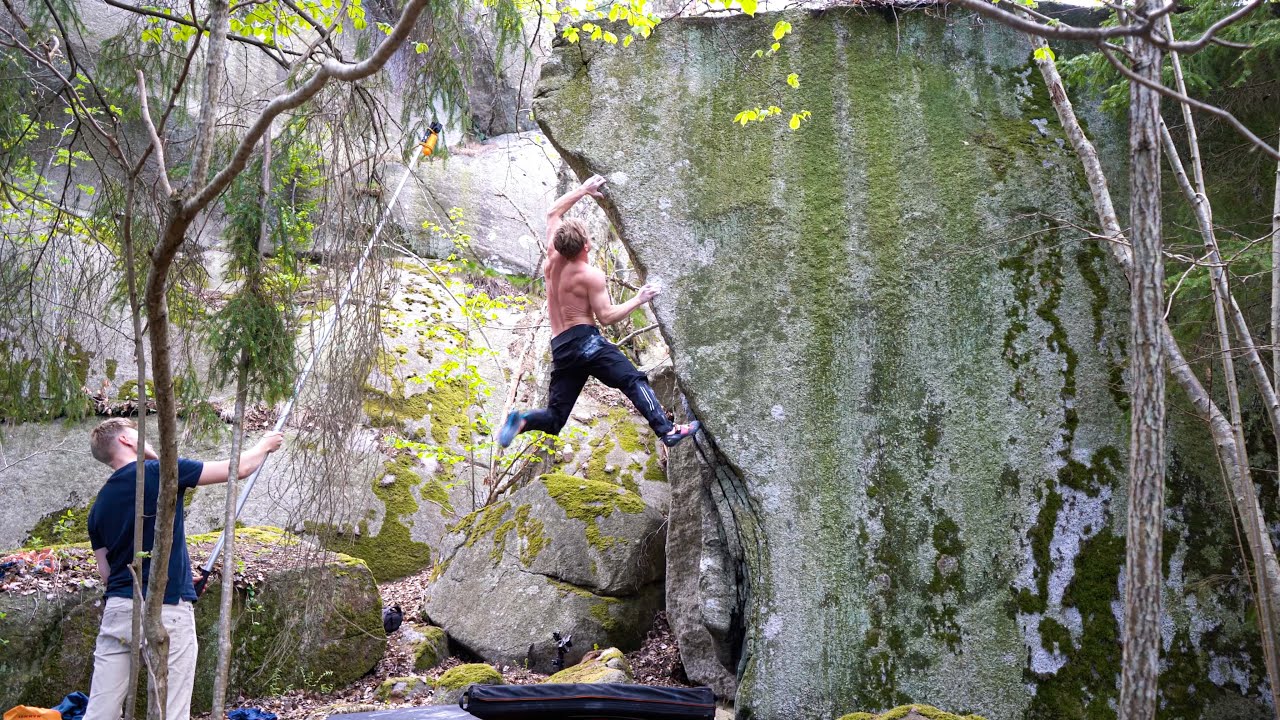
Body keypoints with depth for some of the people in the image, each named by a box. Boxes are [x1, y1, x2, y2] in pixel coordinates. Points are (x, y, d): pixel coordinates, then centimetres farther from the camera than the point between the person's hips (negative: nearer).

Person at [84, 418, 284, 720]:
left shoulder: (99, 505, 11)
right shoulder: (160, 472, -7)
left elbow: (106, 571, 14)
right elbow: (239, 469, -3)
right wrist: (264, 445, 15)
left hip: (118, 609, 6)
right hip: (167, 612, -6)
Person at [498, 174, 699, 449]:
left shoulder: (552, 259, 10)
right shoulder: (591, 275, -8)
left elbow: (553, 213, 24)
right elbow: (607, 316, -9)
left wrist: (583, 190, 24)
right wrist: (638, 300, 1)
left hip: (559, 348, 6)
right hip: (584, 340, -6)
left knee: (555, 418, 9)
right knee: (634, 381, -9)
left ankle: (522, 421, -18)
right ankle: (667, 431, -22)